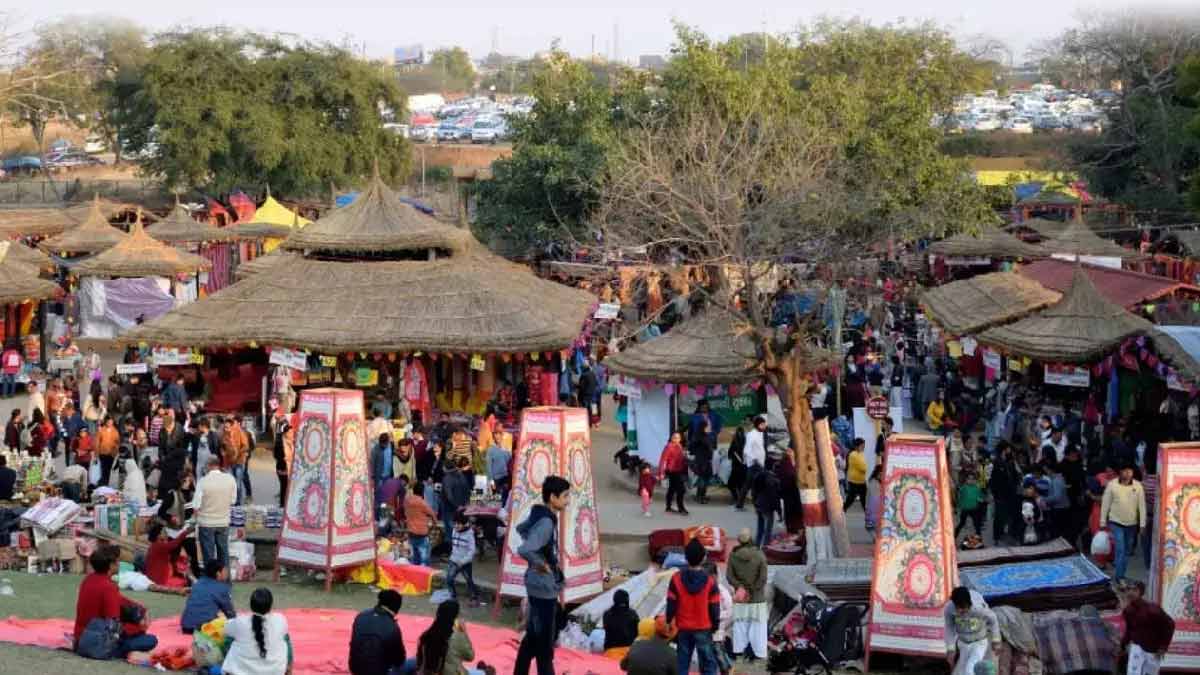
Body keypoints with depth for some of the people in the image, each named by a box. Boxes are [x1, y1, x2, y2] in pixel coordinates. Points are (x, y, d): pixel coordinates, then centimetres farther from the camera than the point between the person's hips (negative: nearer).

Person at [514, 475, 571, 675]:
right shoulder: (546, 523, -25)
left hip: (542, 584, 10)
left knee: (533, 635, 19)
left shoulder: (540, 516, 4)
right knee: (545, 640, 2)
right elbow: (524, 550, -36)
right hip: (544, 586, -10)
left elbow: (521, 529, 25)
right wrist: (541, 564, -20)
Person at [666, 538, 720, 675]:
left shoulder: (677, 578, -8)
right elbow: (714, 607, -7)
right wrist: (715, 625, 8)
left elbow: (671, 605, -4)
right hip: (703, 629, -2)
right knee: (708, 664, 4)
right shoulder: (710, 581, -12)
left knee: (681, 663, 11)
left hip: (683, 628, 2)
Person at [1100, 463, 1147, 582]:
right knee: (1120, 550, -11)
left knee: (1127, 551, 12)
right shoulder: (1112, 485, -10)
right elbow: (1105, 504, -4)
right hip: (1116, 523, -3)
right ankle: (1118, 577, -5)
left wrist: (1142, 524, -6)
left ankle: (1120, 575, 25)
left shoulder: (1138, 486, -6)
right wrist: (1103, 523, -2)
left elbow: (1142, 506, -4)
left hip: (1132, 524, 3)